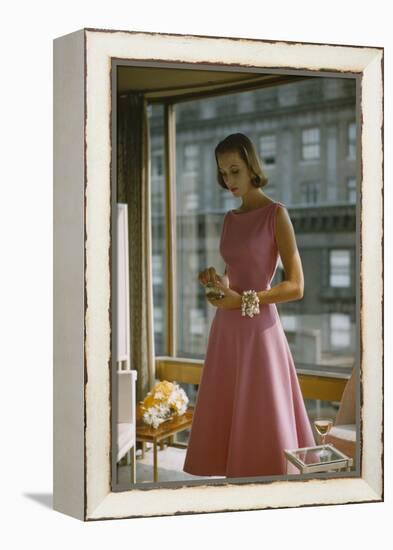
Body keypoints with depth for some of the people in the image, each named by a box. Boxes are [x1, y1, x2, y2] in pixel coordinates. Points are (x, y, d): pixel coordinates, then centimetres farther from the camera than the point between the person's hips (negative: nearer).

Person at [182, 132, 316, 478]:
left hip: (259, 330, -7)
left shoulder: (276, 214, -6)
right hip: (226, 331, 7)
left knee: (263, 427, -3)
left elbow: (296, 287, -11)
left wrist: (243, 301, -17)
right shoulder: (230, 219, 14)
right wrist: (218, 281, 2)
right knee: (226, 426, 7)